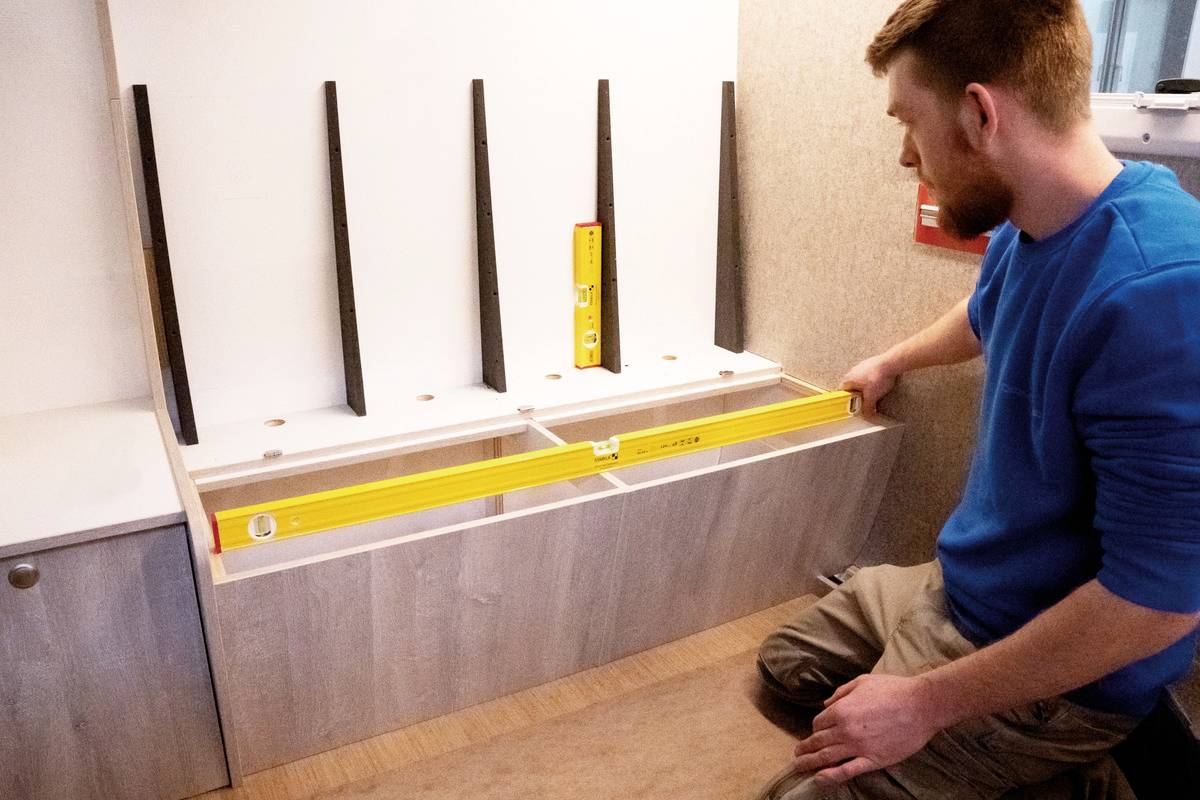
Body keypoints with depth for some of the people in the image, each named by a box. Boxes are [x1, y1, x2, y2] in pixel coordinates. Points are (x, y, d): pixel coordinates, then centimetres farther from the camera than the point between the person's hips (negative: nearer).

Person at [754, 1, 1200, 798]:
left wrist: (929, 702, -23)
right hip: (960, 587, 9)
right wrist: (890, 363, 40)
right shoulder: (1024, 230, -5)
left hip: (1051, 676, -8)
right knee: (786, 662, 20)